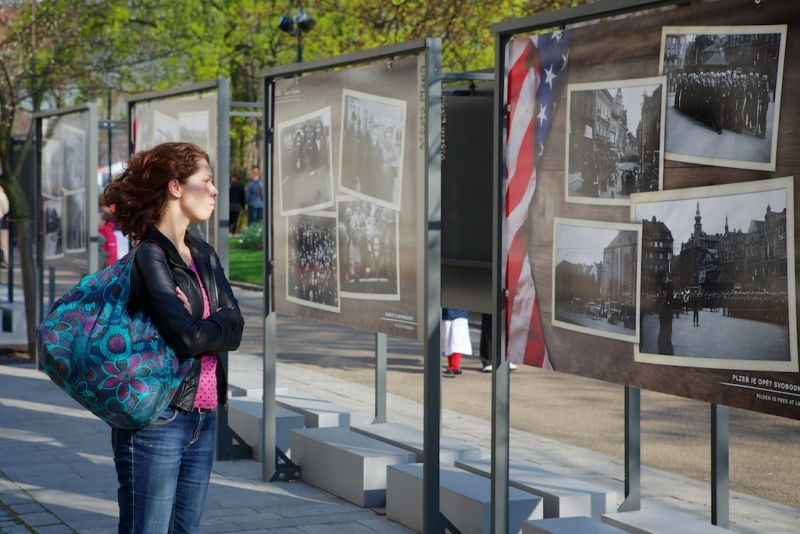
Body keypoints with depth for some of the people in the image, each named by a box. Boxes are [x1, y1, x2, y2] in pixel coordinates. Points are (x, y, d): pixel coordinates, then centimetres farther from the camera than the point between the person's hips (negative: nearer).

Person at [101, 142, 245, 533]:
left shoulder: (203, 255, 13)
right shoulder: (148, 257, -12)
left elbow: (235, 329, 4)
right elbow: (188, 337, -19)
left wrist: (200, 327, -12)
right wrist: (217, 324, 0)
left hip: (203, 419, 8)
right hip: (157, 419, -8)